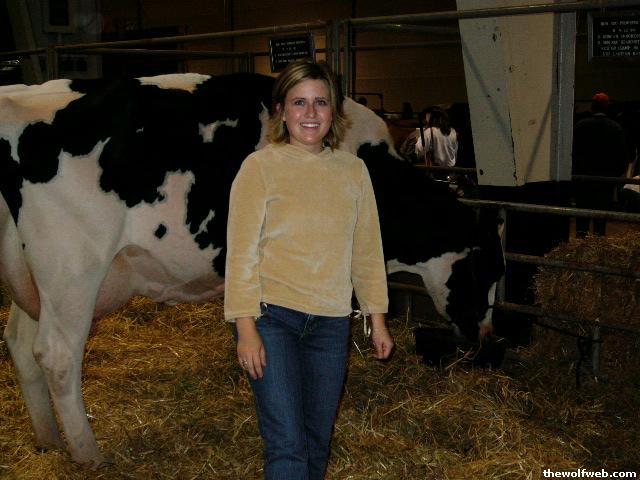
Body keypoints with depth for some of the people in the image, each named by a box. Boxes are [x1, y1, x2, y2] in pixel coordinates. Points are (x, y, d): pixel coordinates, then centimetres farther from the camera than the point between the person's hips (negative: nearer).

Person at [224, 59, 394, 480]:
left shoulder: (353, 170, 6)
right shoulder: (260, 166, -5)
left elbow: (366, 251, 12)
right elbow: (241, 253, -8)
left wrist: (377, 319, 11)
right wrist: (246, 327, -13)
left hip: (330, 323, 4)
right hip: (271, 316, -4)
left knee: (318, 444, 14)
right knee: (286, 446, -7)